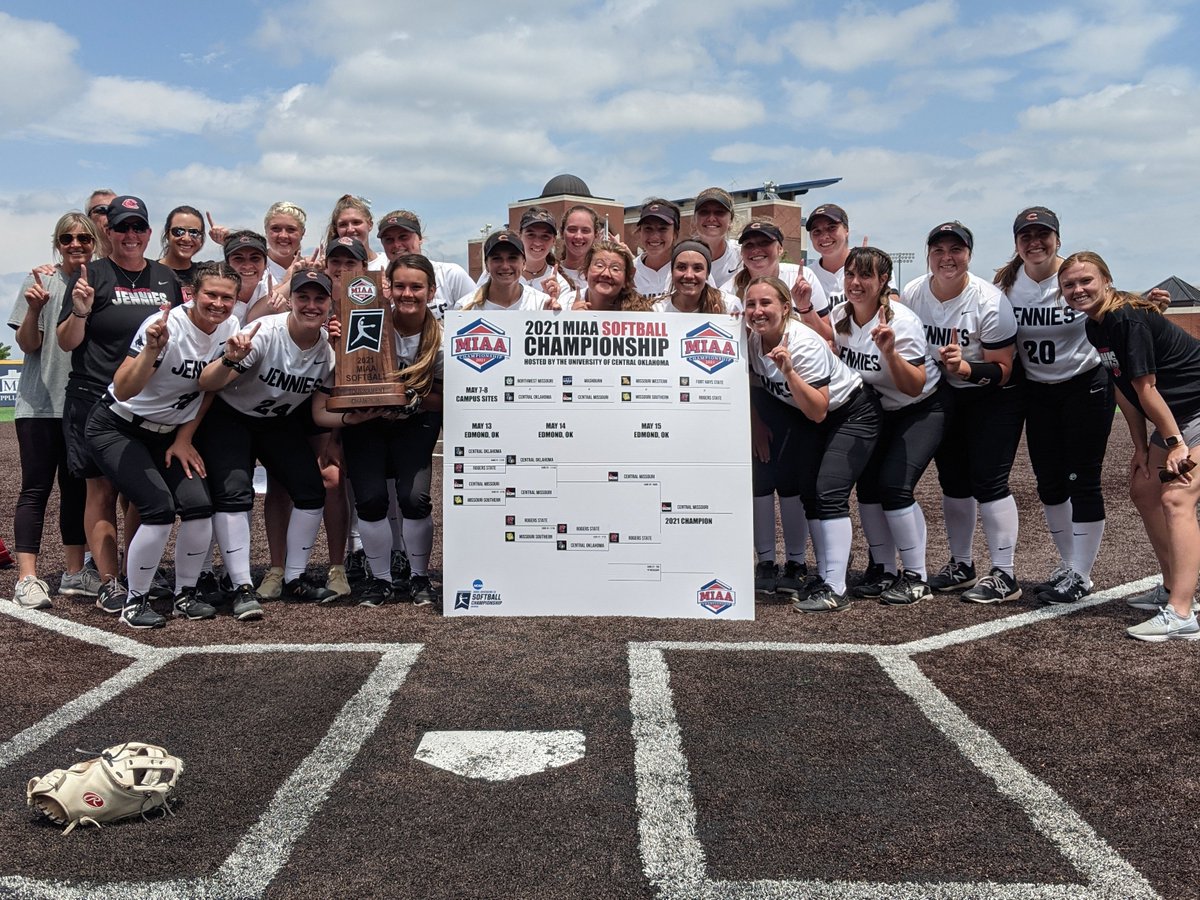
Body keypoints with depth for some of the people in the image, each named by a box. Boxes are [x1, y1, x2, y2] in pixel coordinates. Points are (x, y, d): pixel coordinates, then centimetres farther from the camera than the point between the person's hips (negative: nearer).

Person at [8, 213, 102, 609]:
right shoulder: (40, 283, -2)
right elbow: (28, 345, -5)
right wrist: (34, 310, -24)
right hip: (41, 403, -3)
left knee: (77, 488, 10)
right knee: (37, 488, -5)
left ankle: (75, 573, 18)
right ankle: (27, 578, -4)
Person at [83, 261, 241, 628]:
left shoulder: (230, 328, -7)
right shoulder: (165, 326, -25)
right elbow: (123, 391, -30)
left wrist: (184, 439, 1)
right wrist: (152, 350, -44)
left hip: (167, 433, 5)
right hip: (117, 428, -5)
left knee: (199, 505, -12)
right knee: (160, 508, -20)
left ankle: (185, 595, 7)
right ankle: (135, 602, -2)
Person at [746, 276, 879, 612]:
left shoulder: (804, 345, -31)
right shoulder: (751, 338, -12)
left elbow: (818, 411, -35)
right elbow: (747, 385, 8)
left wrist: (788, 371, -43)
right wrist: (757, 426, 4)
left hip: (852, 413, -8)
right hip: (802, 414, 8)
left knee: (827, 493, -19)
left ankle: (834, 590, -18)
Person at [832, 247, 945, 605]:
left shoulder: (902, 322, -25)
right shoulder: (840, 315, -8)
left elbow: (915, 387, -26)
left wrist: (890, 352, -42)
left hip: (921, 410, -6)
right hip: (879, 411, 6)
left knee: (894, 485, -17)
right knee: (867, 484, -5)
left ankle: (916, 577, -4)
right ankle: (885, 571, 11)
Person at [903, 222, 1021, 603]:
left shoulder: (989, 301, -21)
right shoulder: (912, 294, -9)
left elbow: (1003, 370, -19)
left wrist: (964, 368, -35)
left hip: (993, 400, -5)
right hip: (943, 398, 5)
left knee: (988, 481, -11)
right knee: (952, 480, 11)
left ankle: (1004, 576, -3)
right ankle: (961, 565, 25)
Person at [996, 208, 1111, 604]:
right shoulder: (1006, 282, -2)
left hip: (1085, 388, -4)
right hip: (1037, 393, 4)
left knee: (1082, 481, -3)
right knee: (1049, 483, 10)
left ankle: (1081, 575, 8)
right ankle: (1068, 566, 27)